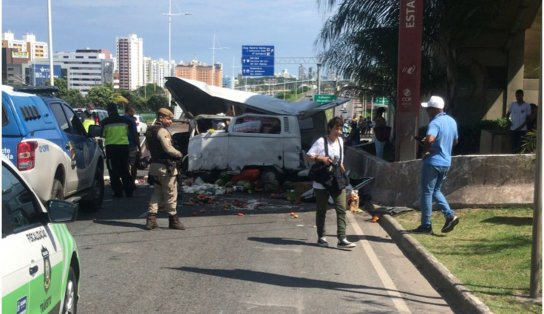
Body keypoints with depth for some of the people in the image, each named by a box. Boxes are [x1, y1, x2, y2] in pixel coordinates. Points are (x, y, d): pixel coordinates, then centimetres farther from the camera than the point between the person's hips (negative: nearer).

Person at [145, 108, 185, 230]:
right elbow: (168, 149, -21)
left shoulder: (149, 131, 13)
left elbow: (148, 147, 21)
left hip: (154, 165, 9)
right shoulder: (162, 131, -15)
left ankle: (151, 218, 8)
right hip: (165, 166, -9)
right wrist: (179, 154, -7)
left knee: (157, 192, 15)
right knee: (171, 194, 1)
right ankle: (173, 220, 9)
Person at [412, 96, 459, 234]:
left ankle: (426, 225, 6)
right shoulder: (452, 121, 10)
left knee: (427, 192, 2)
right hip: (446, 162, 8)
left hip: (432, 162, -8)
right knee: (436, 190, 21)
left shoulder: (435, 123, -17)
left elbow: (430, 138, -36)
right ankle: (450, 215, 5)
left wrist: (425, 151, -18)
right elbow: (455, 141, 23)